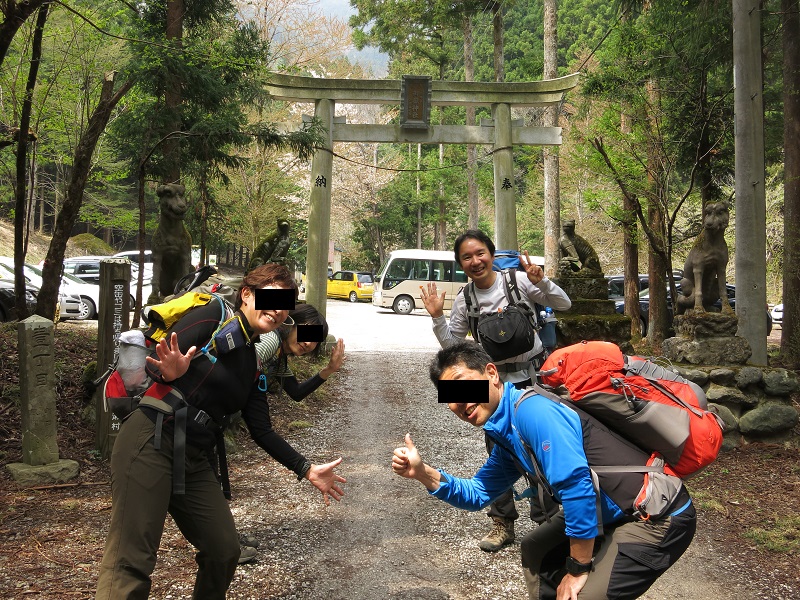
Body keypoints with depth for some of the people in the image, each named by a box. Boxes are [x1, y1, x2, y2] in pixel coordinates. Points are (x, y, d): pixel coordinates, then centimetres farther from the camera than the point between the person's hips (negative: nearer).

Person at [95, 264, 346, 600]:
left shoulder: (253, 366, 18)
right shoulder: (214, 318, -2)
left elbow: (261, 431, 18)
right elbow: (156, 362, -10)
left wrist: (307, 470, 15)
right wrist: (168, 372, -33)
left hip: (196, 460, 8)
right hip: (152, 443, -8)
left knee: (225, 551, 6)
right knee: (131, 561, -12)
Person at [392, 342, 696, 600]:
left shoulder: (531, 409, -22)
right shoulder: (506, 437, 8)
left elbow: (576, 484, -29)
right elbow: (478, 494, 18)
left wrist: (578, 569, -18)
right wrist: (424, 473, 2)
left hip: (658, 517, -10)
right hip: (616, 514, 10)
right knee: (535, 549, 20)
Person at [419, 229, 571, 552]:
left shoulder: (519, 281, -9)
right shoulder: (464, 300, -1)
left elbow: (564, 304, -8)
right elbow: (452, 345, 4)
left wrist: (540, 282, -24)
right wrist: (437, 318, -10)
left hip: (535, 373, -3)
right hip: (497, 381, 3)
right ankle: (503, 522, 23)